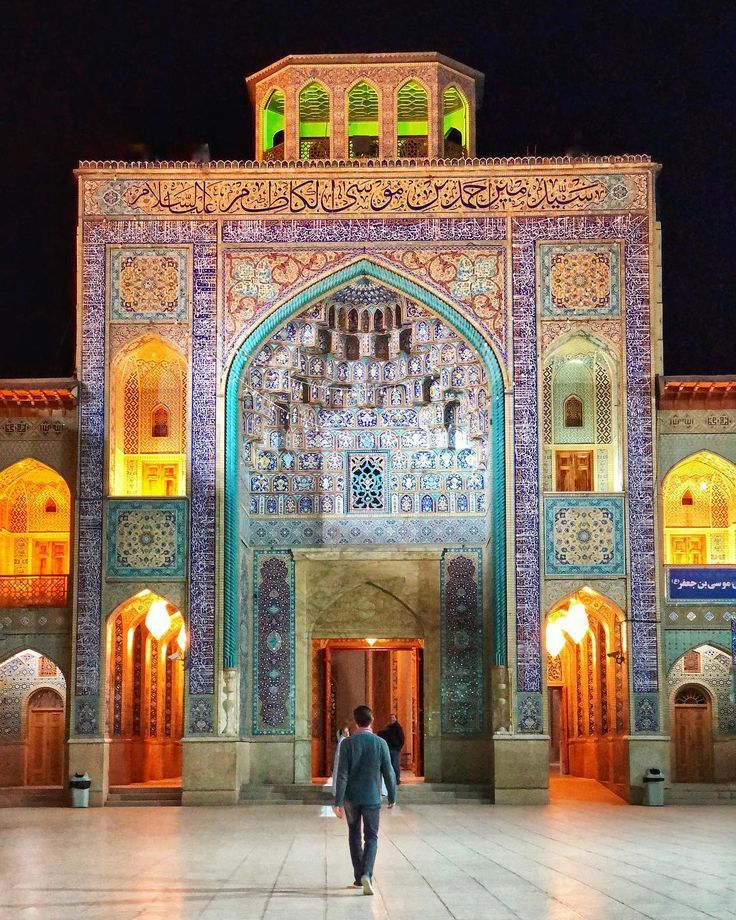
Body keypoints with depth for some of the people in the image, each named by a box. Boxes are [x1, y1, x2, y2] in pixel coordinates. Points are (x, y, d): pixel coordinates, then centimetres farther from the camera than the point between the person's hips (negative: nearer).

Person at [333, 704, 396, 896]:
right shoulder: (380, 743, -6)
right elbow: (388, 772, -3)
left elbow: (342, 774, -11)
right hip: (372, 798, -1)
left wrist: (338, 801, -9)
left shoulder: (347, 743, -8)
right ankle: (366, 874, -15)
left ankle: (359, 877, 21)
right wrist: (392, 797, 9)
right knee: (371, 838, 5)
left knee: (355, 836, 16)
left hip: (351, 798, 1)